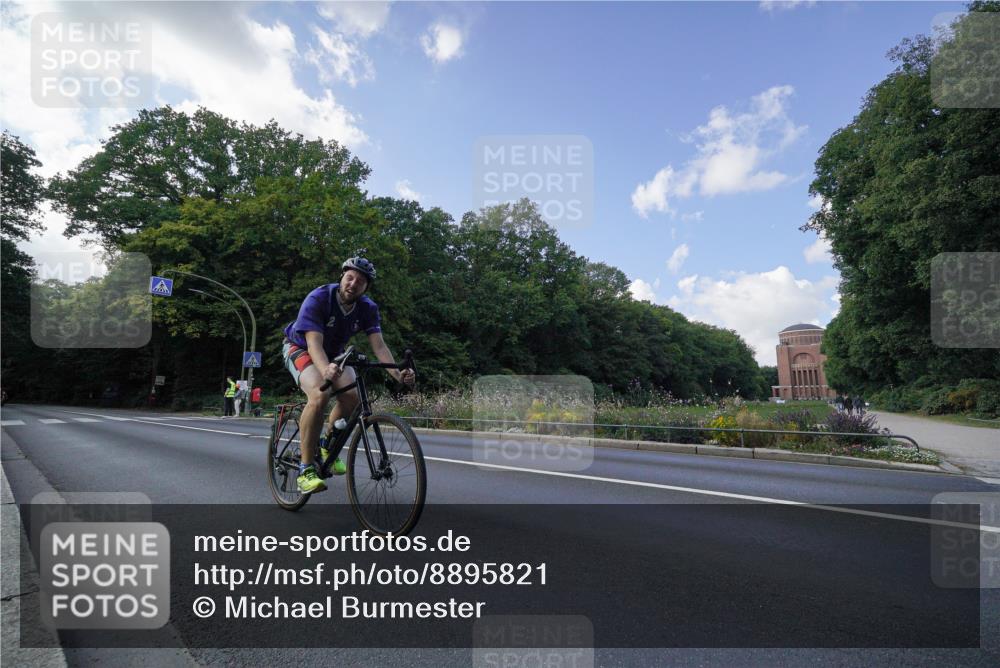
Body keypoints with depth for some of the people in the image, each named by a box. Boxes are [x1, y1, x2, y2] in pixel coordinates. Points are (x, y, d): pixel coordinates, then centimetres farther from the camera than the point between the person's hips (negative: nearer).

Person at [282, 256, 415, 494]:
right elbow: (314, 342, -40)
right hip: (301, 348, -5)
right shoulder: (318, 298, -30)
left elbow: (378, 344, -26)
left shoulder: (367, 308, -17)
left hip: (333, 353, 5)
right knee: (320, 394, -32)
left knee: (352, 396, -20)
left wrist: (397, 373, -43)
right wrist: (326, 370, -61)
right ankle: (305, 470, -22)